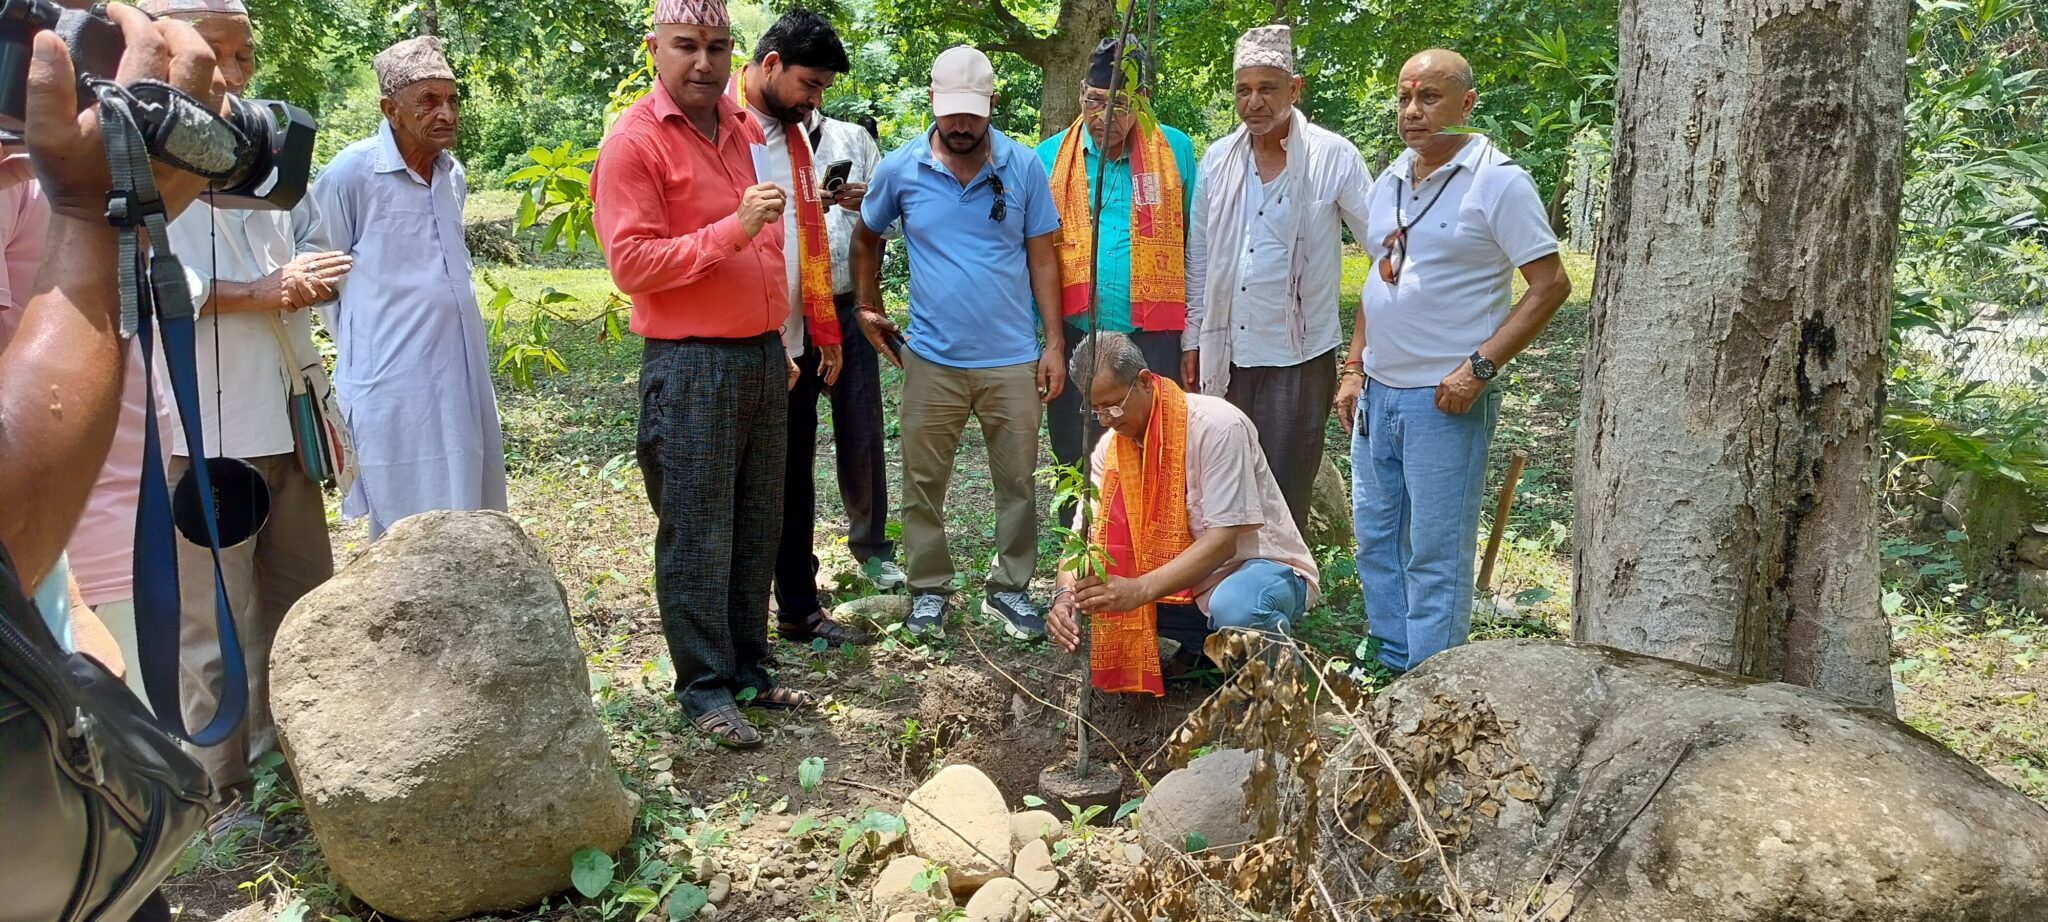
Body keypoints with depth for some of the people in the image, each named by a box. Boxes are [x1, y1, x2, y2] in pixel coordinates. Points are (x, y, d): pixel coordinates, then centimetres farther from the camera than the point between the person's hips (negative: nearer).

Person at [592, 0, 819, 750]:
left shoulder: (745, 129, 13)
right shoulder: (634, 142, -9)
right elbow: (631, 265, -16)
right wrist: (730, 231, -23)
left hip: (761, 356, 7)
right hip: (691, 366, -7)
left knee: (756, 528, 13)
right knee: (696, 536, 1)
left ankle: (749, 670, 25)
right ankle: (704, 688, 12)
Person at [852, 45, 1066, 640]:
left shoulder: (1024, 167, -2)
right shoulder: (901, 168, -3)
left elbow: (1042, 258, 2)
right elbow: (866, 239, 13)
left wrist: (1054, 344, -2)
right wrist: (869, 309, 11)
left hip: (1013, 360, 0)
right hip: (932, 359, 0)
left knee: (1018, 482, 8)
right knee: (923, 483, 9)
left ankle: (1009, 589, 24)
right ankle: (929, 589, 25)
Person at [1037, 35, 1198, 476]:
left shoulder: (1176, 150, 2)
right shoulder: (1050, 158, 4)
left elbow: (1196, 244, 7)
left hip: (1153, 337, -1)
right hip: (1076, 337, 1)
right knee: (1075, 465, 11)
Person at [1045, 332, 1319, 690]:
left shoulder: (1216, 424, -23)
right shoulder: (1110, 448, -3)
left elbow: (1223, 539, -27)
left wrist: (1140, 590, -39)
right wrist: (1066, 596, -30)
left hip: (1261, 566, -7)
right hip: (1184, 579, 7)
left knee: (1233, 607, -40)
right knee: (1098, 593, -15)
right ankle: (1203, 645, 6)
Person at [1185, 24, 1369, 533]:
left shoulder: (1334, 157, -7)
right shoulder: (1217, 159, 5)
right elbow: (1199, 258, 10)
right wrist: (1192, 338, 10)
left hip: (1298, 354, -4)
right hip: (1227, 352, 4)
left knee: (1284, 490, 1)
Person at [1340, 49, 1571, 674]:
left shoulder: (1498, 182, -10)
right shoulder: (1389, 183, 12)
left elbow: (1551, 285, -12)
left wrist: (1479, 366, -18)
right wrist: (1354, 370, 14)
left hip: (1445, 400, -7)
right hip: (1377, 394, 7)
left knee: (1435, 555, -1)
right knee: (1375, 539, 14)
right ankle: (1391, 670, 29)